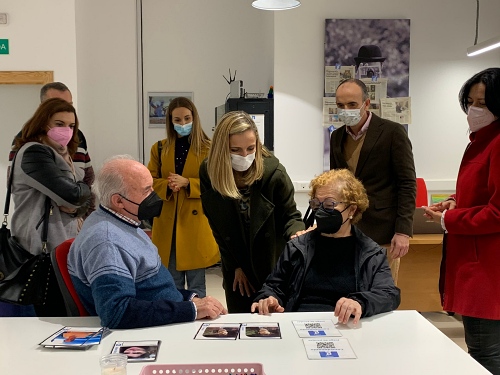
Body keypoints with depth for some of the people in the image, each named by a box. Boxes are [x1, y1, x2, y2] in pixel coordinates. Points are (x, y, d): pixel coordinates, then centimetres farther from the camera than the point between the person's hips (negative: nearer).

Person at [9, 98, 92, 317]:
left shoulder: (59, 155, 17)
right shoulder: (34, 153, -12)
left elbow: (83, 198, 12)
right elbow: (72, 195, -22)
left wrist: (76, 207, -10)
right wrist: (85, 190, 0)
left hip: (61, 245, 9)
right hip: (43, 248, -9)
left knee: (65, 316, 12)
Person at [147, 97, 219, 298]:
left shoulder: (207, 148, -3)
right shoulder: (159, 148, 8)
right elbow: (150, 182, 6)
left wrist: (186, 183, -18)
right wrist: (167, 185, -14)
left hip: (195, 221, -3)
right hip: (167, 222, 3)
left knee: (196, 283, 7)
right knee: (171, 283, 13)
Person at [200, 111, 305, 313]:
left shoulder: (273, 172, -21)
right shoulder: (208, 173, -14)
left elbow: (290, 216, -10)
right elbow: (218, 226, -4)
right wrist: (236, 266, -2)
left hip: (272, 264, -2)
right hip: (235, 265, 2)